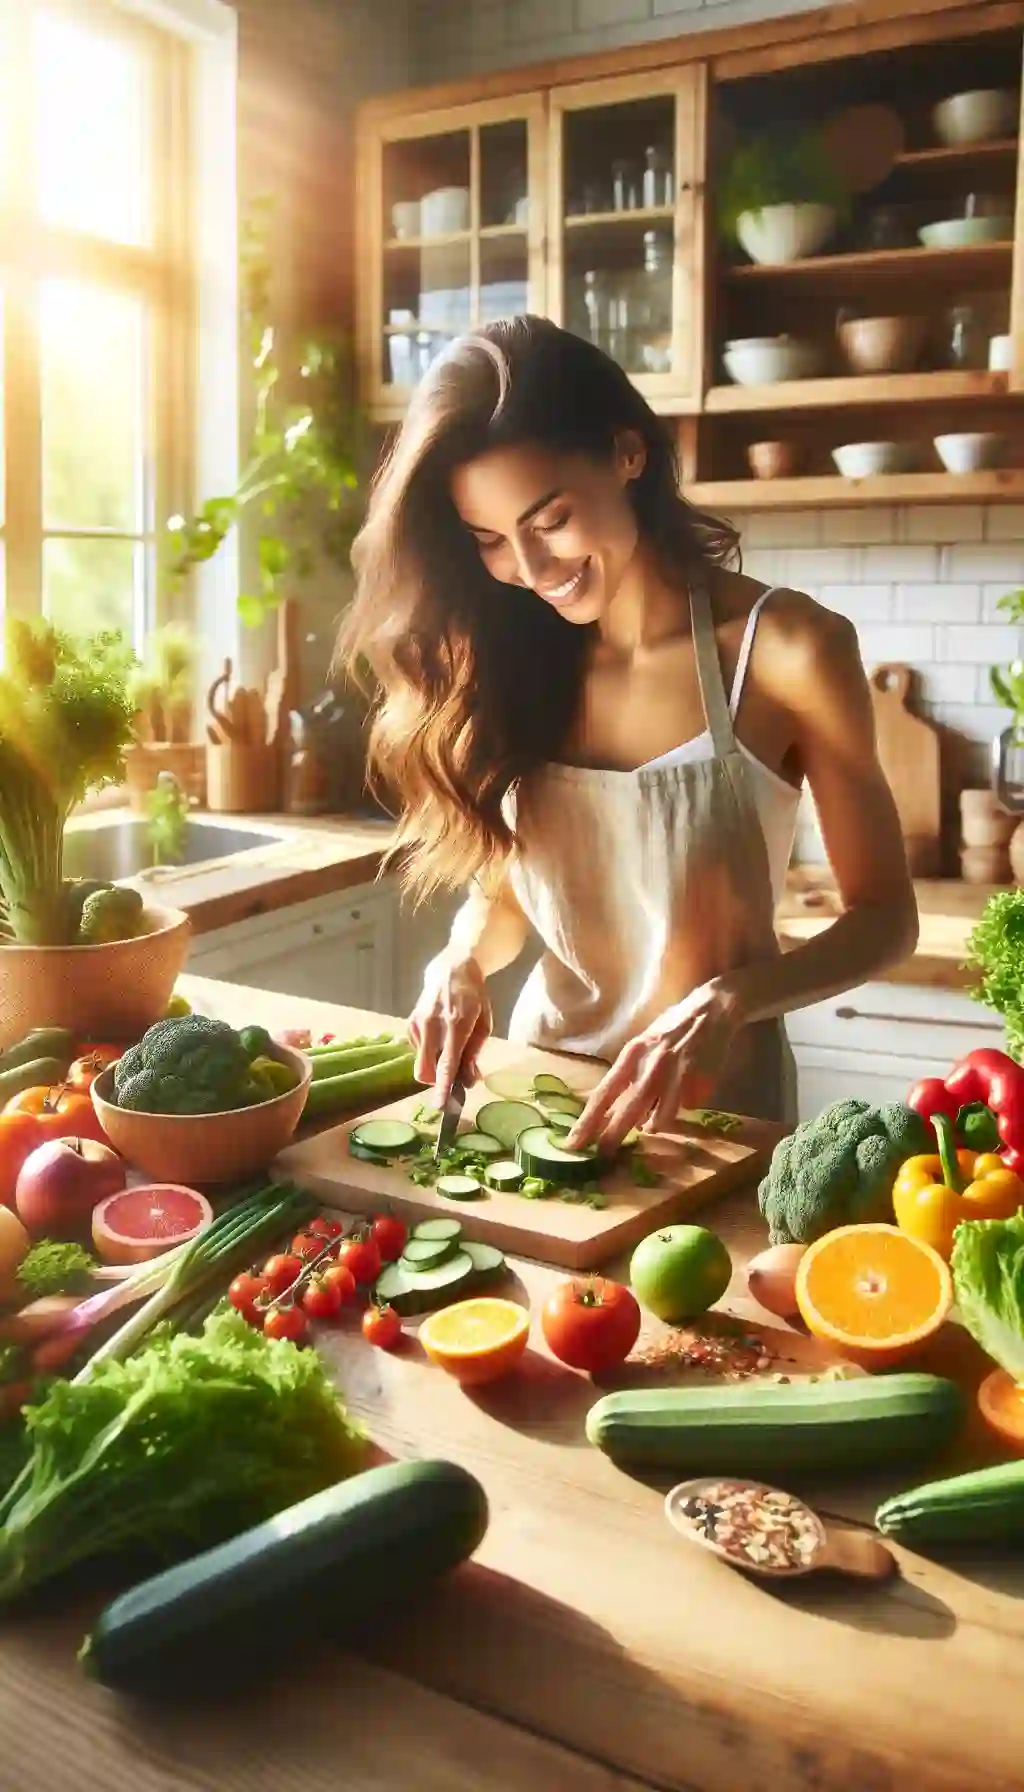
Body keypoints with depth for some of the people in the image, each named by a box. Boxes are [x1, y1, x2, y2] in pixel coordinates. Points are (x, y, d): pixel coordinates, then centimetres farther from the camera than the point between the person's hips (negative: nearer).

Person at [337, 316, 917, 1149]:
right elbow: (503, 883, 8)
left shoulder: (787, 651, -15)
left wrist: (729, 1002, -26)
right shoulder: (510, 660, -1)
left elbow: (885, 916, -10)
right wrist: (462, 964, -13)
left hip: (715, 1106, -3)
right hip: (537, 1082, 4)